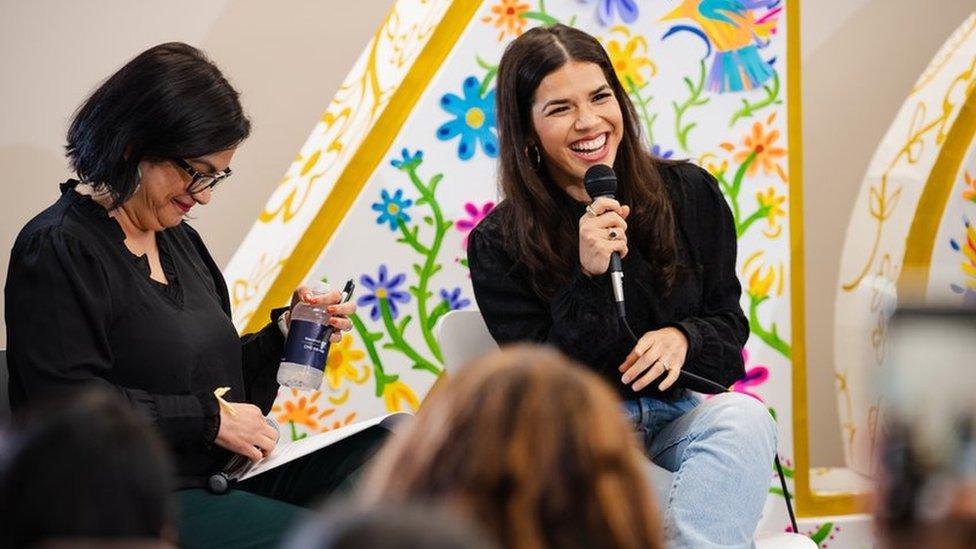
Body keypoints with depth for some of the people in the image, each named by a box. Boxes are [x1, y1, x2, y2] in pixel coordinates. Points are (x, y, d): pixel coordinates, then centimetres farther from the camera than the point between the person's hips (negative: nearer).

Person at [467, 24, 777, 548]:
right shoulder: (499, 244, -4)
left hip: (682, 416, 2)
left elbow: (728, 323, 10)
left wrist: (682, 338, -15)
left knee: (745, 417, -32)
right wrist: (588, 279, -22)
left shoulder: (690, 192, 3)